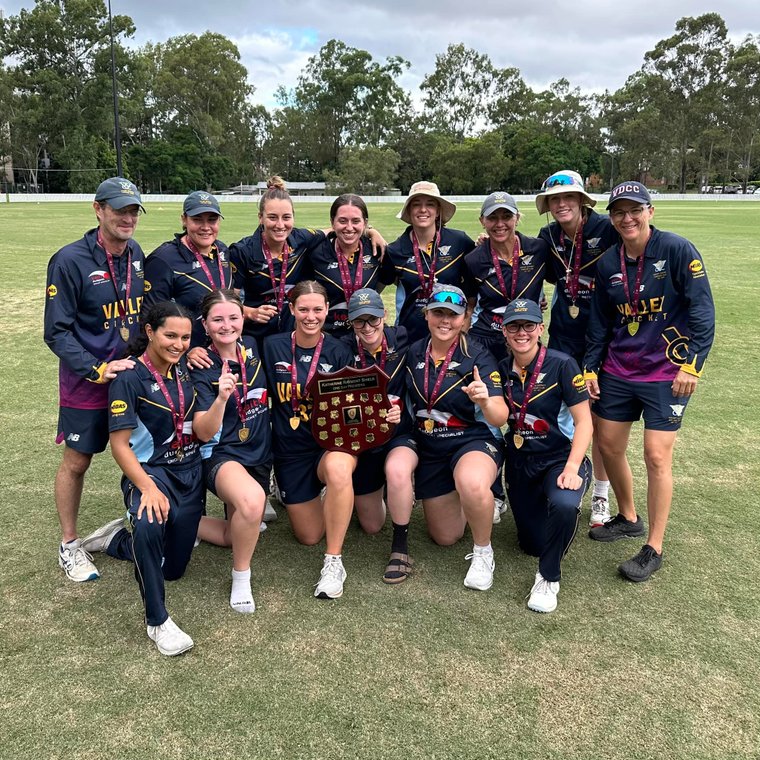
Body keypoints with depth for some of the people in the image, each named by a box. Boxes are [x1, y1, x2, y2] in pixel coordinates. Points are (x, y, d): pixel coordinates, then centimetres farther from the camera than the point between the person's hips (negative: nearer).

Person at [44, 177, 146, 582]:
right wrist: (97, 370, -22)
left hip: (135, 373, 5)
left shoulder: (137, 255, 3)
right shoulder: (70, 260, -14)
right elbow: (57, 332, -13)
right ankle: (69, 545, 25)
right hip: (86, 382, -5)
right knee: (77, 461, 7)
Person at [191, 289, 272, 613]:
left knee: (238, 535, 15)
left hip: (259, 455, 6)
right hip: (221, 455, -6)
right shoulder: (202, 368, -14)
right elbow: (204, 433, -24)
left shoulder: (253, 347, -1)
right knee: (252, 499, -38)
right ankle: (241, 578, -13)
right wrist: (221, 398, -39)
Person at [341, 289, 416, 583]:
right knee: (371, 526, 13)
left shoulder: (402, 340, -11)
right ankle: (399, 495, 48)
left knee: (397, 470, -40)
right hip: (361, 441, 2)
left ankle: (401, 545, -16)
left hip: (401, 435, -2)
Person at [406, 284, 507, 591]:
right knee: (445, 537, 13)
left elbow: (501, 416, -23)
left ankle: (483, 551, -12)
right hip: (429, 449, 5)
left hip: (474, 441, -4)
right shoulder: (413, 353, -2)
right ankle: (475, 500, 45)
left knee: (472, 484, -41)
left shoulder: (478, 357, -14)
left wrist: (485, 402, -45)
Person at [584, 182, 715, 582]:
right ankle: (628, 518, 34)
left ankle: (654, 548, 9)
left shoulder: (678, 250, -11)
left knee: (656, 456, -6)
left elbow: (703, 311, -12)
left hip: (666, 372, -5)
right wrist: (590, 368, 6)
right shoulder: (608, 262, 3)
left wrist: (692, 365, -17)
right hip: (618, 370, 6)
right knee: (608, 445, 10)